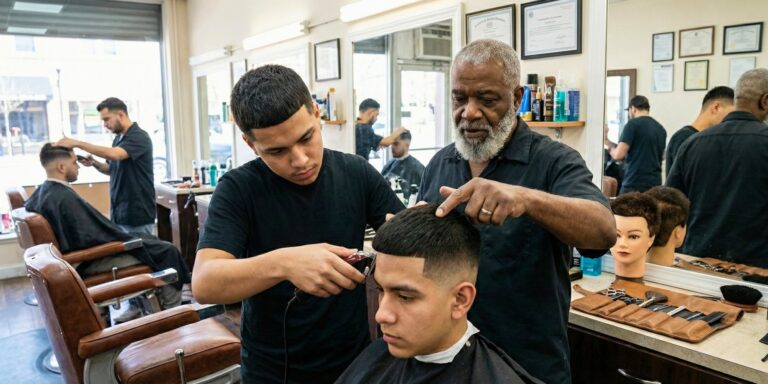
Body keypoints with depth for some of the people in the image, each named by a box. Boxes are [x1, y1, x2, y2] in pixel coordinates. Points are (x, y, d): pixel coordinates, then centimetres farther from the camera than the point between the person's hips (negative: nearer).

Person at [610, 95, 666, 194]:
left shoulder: (633, 124, -8)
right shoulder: (661, 129, 12)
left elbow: (619, 154, -13)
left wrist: (612, 150, 7)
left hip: (634, 183, -6)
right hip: (655, 183, 7)